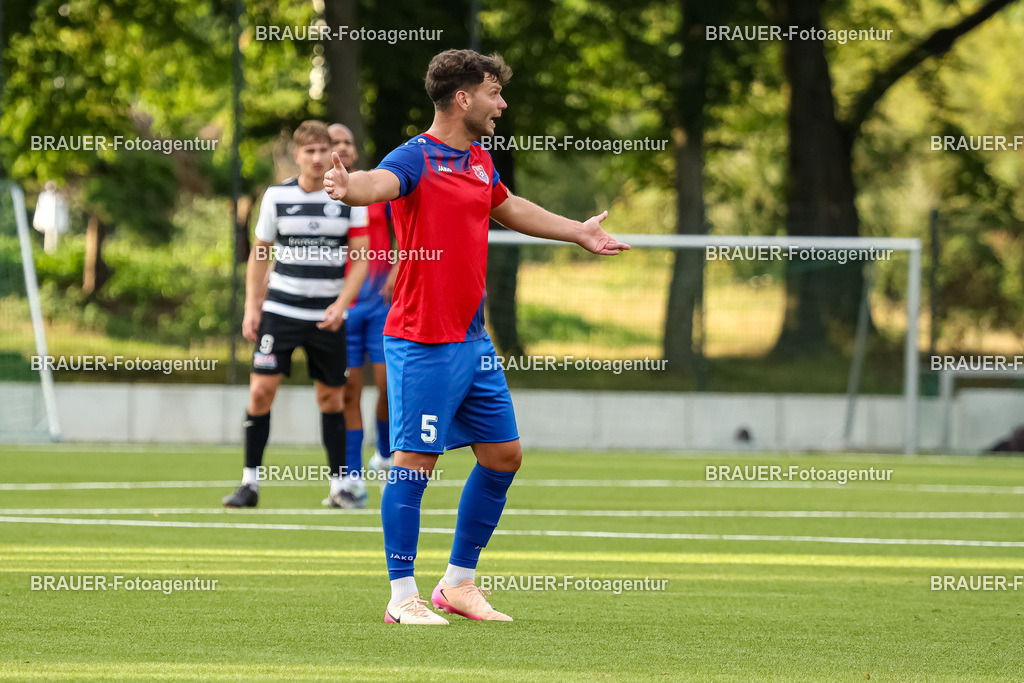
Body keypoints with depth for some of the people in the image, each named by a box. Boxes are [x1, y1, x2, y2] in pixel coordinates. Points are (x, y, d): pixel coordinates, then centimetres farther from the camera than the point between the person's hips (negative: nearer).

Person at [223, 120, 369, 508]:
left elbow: (360, 259, 1)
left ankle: (339, 484, 16)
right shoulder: (277, 196, 2)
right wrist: (251, 308, 3)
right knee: (261, 390, -11)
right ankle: (250, 483, -5)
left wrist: (341, 304, -12)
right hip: (280, 310, 0)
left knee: (331, 399, 6)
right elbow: (259, 255, 10)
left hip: (328, 316, 0)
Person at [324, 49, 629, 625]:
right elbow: (380, 182, -36)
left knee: (503, 456, 11)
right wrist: (347, 186, -60)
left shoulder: (480, 162, 13)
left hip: (473, 339, 9)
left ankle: (459, 583, 22)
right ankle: (403, 596, -1)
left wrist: (579, 232, 47)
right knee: (415, 461, -7)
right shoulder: (418, 158, -13)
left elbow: (511, 209, 34)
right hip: (423, 342, -9)